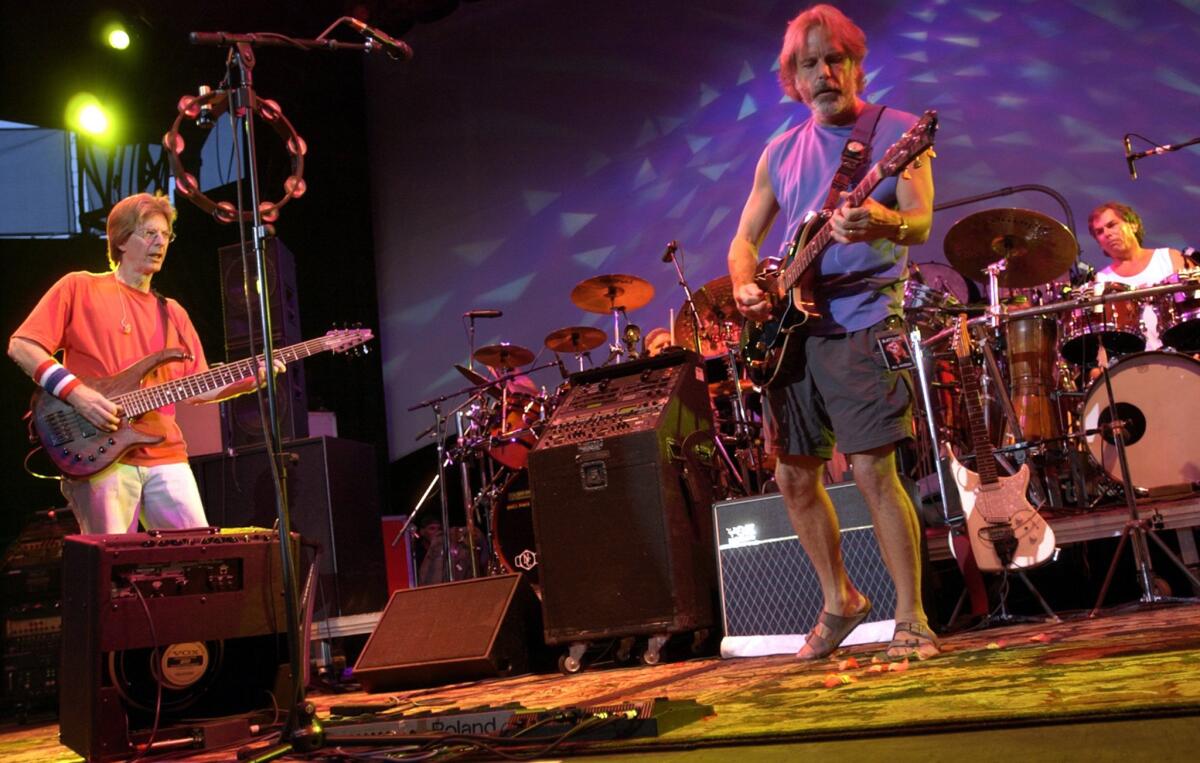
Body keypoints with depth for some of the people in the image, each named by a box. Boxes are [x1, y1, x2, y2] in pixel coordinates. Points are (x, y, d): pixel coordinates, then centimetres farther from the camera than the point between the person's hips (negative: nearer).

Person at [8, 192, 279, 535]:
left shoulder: (172, 313, 19)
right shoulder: (79, 288, 5)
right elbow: (21, 346, -2)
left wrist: (250, 380, 1)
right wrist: (76, 392, -14)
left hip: (166, 456, 5)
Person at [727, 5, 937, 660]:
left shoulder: (895, 131, 0)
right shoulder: (780, 153, 15)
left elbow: (921, 221, -14)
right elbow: (745, 237, 19)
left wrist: (885, 223, -38)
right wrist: (744, 288, -2)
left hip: (861, 323, -6)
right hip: (790, 330, 6)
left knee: (873, 470, -13)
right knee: (794, 478, 8)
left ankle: (911, 621, -1)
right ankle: (840, 601, 27)